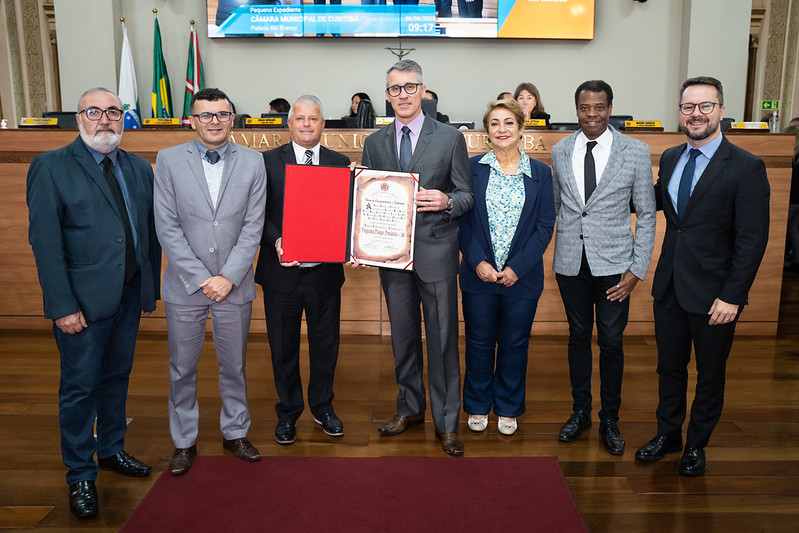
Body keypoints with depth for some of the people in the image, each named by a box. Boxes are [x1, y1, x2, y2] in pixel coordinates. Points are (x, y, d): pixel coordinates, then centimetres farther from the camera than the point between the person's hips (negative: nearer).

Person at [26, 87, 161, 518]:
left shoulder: (139, 168, 9)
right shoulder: (51, 167, -7)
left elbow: (150, 233, 10)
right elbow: (45, 243, -12)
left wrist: (151, 289, 8)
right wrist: (62, 306, -16)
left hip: (129, 296, 5)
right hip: (83, 301, -5)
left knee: (117, 376, 18)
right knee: (80, 386, 5)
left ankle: (112, 449, 37)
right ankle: (80, 474, 22)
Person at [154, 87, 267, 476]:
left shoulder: (252, 162, 0)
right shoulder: (169, 160, -2)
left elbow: (253, 227, -3)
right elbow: (167, 228, -7)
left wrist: (228, 278, -10)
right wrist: (201, 278, -12)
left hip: (234, 285, 1)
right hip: (185, 284, 0)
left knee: (234, 366, 13)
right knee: (182, 369, 11)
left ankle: (235, 433, 33)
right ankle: (184, 441, 29)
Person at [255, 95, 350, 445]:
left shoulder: (340, 163, 7)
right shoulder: (268, 161, 1)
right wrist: (277, 242, -21)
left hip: (325, 271, 2)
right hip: (282, 272, -1)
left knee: (325, 344, 13)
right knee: (283, 346, 11)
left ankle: (322, 406, 34)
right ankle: (288, 411, 30)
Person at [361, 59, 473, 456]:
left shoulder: (450, 138, 1)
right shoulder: (374, 143, 10)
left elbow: (466, 196, 2)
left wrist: (446, 201, -20)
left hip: (435, 250, -3)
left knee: (442, 338, 1)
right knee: (402, 336, 14)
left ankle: (446, 422, 14)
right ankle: (410, 408, 32)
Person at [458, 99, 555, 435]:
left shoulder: (540, 173, 2)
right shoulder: (472, 168, 1)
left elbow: (545, 226, -2)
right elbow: (462, 220, -1)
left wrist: (517, 268, -12)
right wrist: (478, 262, -13)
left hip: (522, 278, 0)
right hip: (479, 275, 0)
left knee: (514, 345, 12)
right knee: (479, 343, 11)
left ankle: (508, 408, 30)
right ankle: (478, 406, 29)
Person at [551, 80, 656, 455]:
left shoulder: (636, 152, -4)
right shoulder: (560, 152, 4)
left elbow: (646, 215, -2)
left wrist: (638, 269, -7)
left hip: (613, 264, -2)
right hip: (571, 262, 2)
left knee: (612, 342, 6)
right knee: (578, 336, 13)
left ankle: (609, 419, 24)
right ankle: (580, 410, 30)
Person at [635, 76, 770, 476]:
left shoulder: (746, 168, -13)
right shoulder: (669, 158, 5)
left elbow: (753, 240, -14)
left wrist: (733, 296, -17)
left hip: (713, 292, -5)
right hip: (669, 287, 5)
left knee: (710, 374, 13)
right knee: (669, 366, 18)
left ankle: (697, 444, 33)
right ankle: (667, 434, 37)